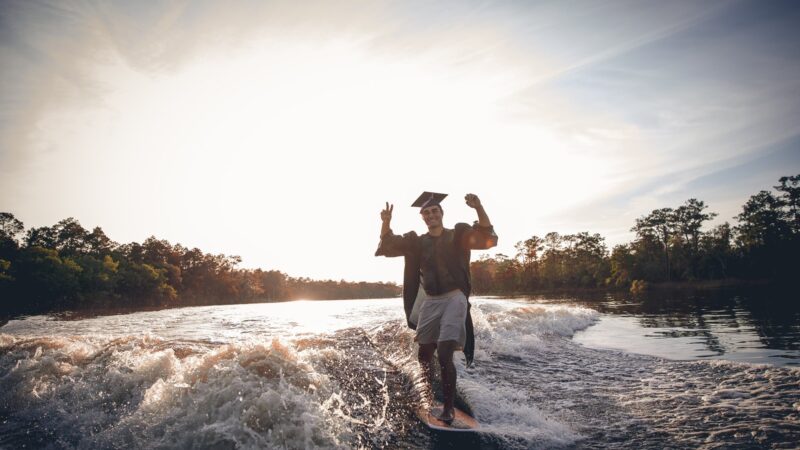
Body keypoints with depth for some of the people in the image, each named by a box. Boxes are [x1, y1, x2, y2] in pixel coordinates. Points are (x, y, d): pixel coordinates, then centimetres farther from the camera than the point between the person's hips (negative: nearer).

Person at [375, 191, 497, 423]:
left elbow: (487, 237, -13)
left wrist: (478, 208, -29)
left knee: (444, 354, -16)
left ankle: (449, 407, -1)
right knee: (424, 354, 10)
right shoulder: (417, 242, 11)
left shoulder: (458, 235, 1)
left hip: (454, 298, -4)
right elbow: (389, 245, 4)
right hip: (430, 301, 4)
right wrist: (386, 223, -16)